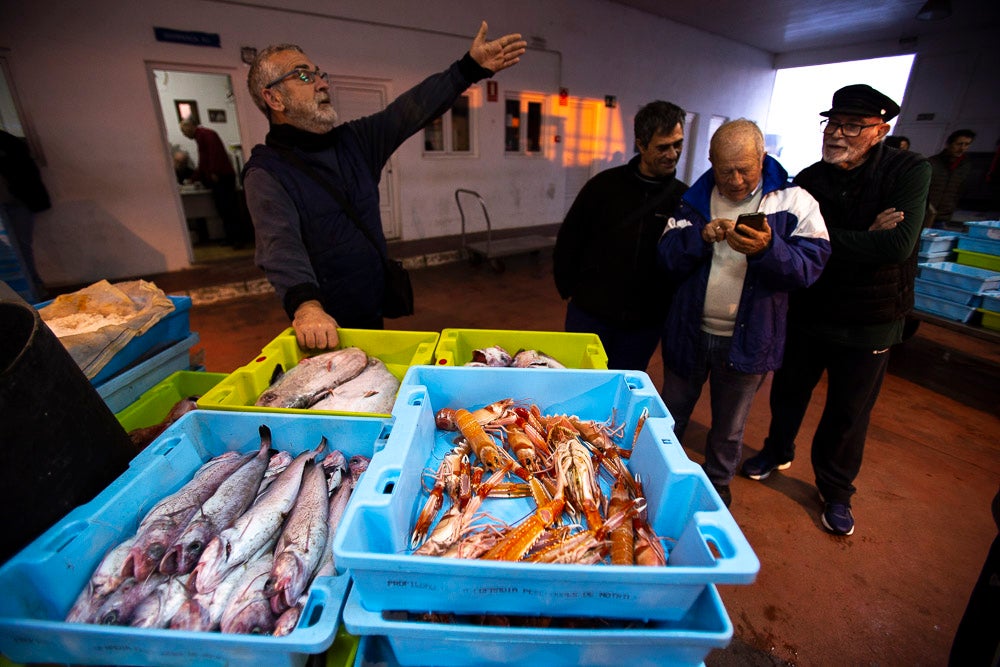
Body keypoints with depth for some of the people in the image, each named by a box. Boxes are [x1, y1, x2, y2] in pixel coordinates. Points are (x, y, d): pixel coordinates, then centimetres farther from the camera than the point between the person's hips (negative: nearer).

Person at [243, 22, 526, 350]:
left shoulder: (354, 140, 5)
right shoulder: (266, 172, -14)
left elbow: (411, 110, -1)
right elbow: (281, 244, -30)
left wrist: (470, 67, -8)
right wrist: (306, 306, -48)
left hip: (374, 314, 6)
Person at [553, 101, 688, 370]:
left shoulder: (684, 197, -2)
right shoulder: (606, 184, -5)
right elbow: (568, 239, 1)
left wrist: (670, 306, -4)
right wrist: (569, 290, 1)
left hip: (645, 324, 1)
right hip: (590, 314, -1)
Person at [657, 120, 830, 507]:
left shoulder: (794, 202, -6)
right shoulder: (696, 200, 0)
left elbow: (810, 265, -14)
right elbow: (668, 258, -7)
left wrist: (768, 249, -32)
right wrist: (701, 236, -24)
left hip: (747, 340, -1)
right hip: (689, 331, 2)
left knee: (729, 429, 18)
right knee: (670, 417, 19)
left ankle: (717, 489, 42)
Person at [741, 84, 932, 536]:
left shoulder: (909, 172, -11)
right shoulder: (809, 181, -4)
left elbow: (898, 246, -25)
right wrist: (862, 242, -24)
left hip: (869, 321, -2)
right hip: (807, 312, 2)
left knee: (849, 413, 11)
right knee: (787, 391, 18)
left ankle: (836, 492, 33)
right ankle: (778, 452, 44)